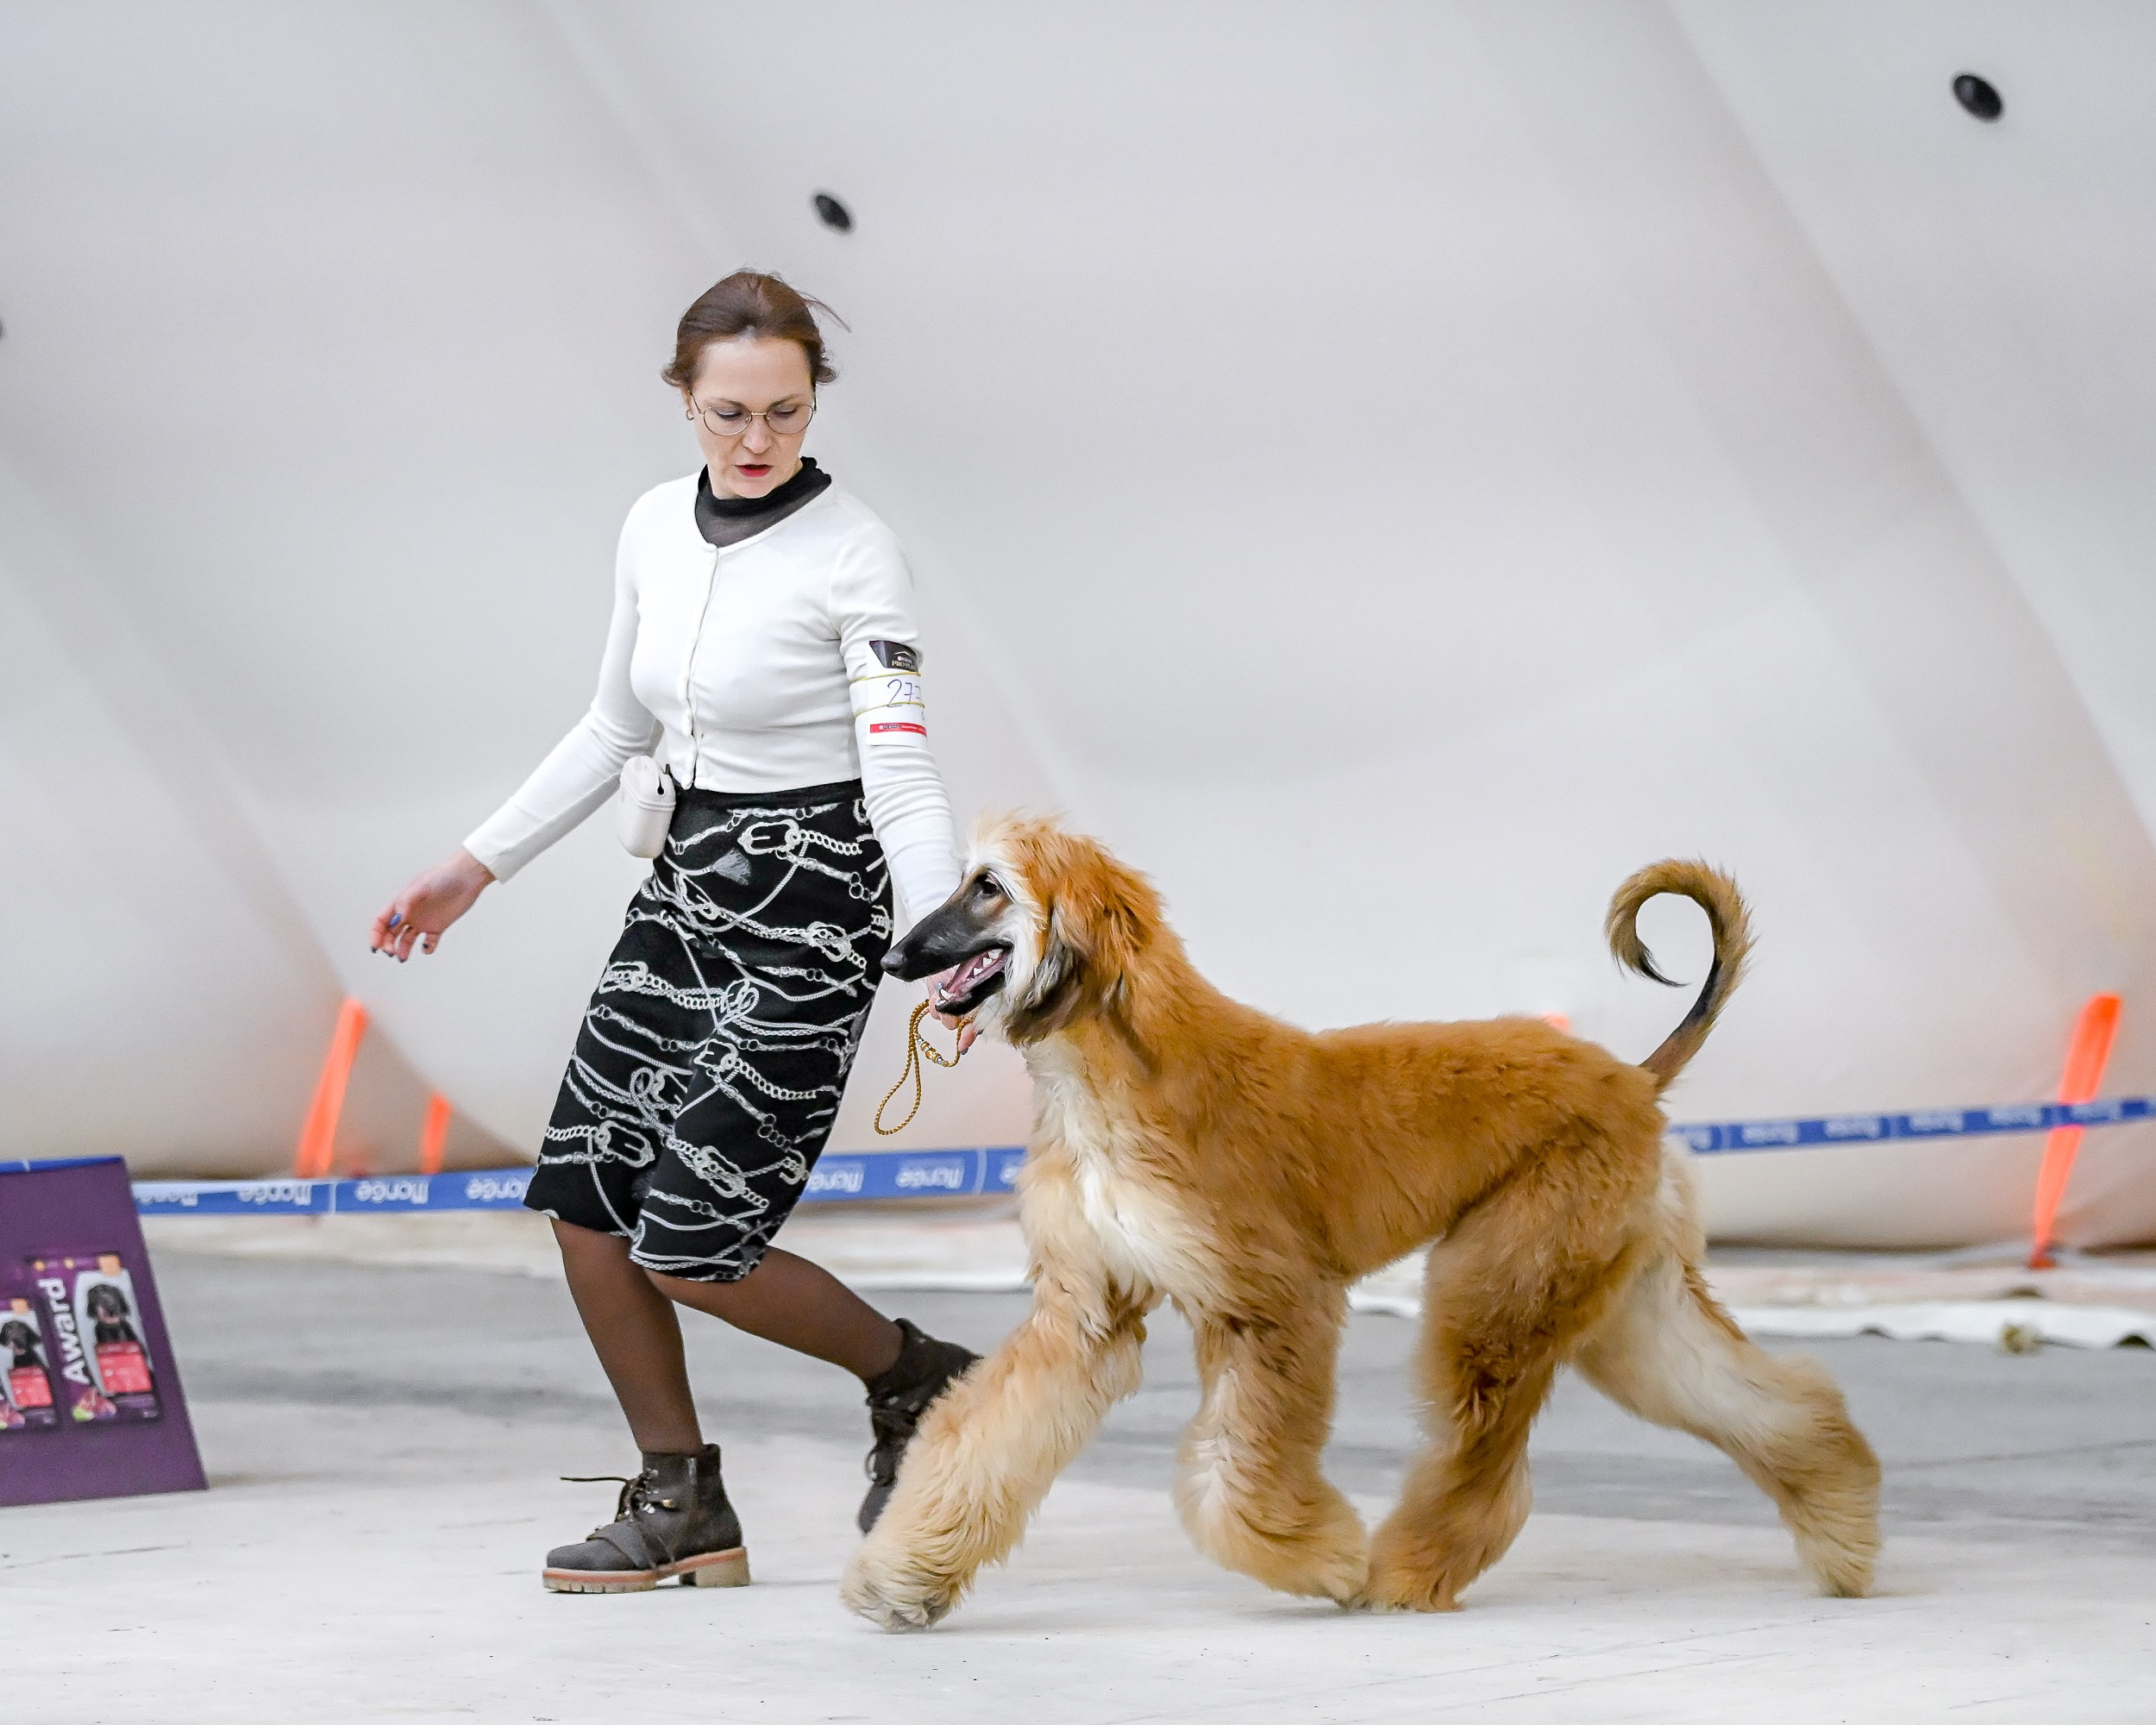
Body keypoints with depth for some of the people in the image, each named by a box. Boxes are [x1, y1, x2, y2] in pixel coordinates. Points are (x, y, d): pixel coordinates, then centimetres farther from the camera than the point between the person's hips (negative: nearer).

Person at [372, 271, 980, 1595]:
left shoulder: (855, 553, -14)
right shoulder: (657, 529, 5)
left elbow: (902, 766, -20)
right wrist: (477, 867, 18)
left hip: (809, 901, -7)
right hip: (685, 883, 7)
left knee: (689, 1243, -10)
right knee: (582, 1195, 3)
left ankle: (918, 1382, 14)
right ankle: (681, 1507, 17)